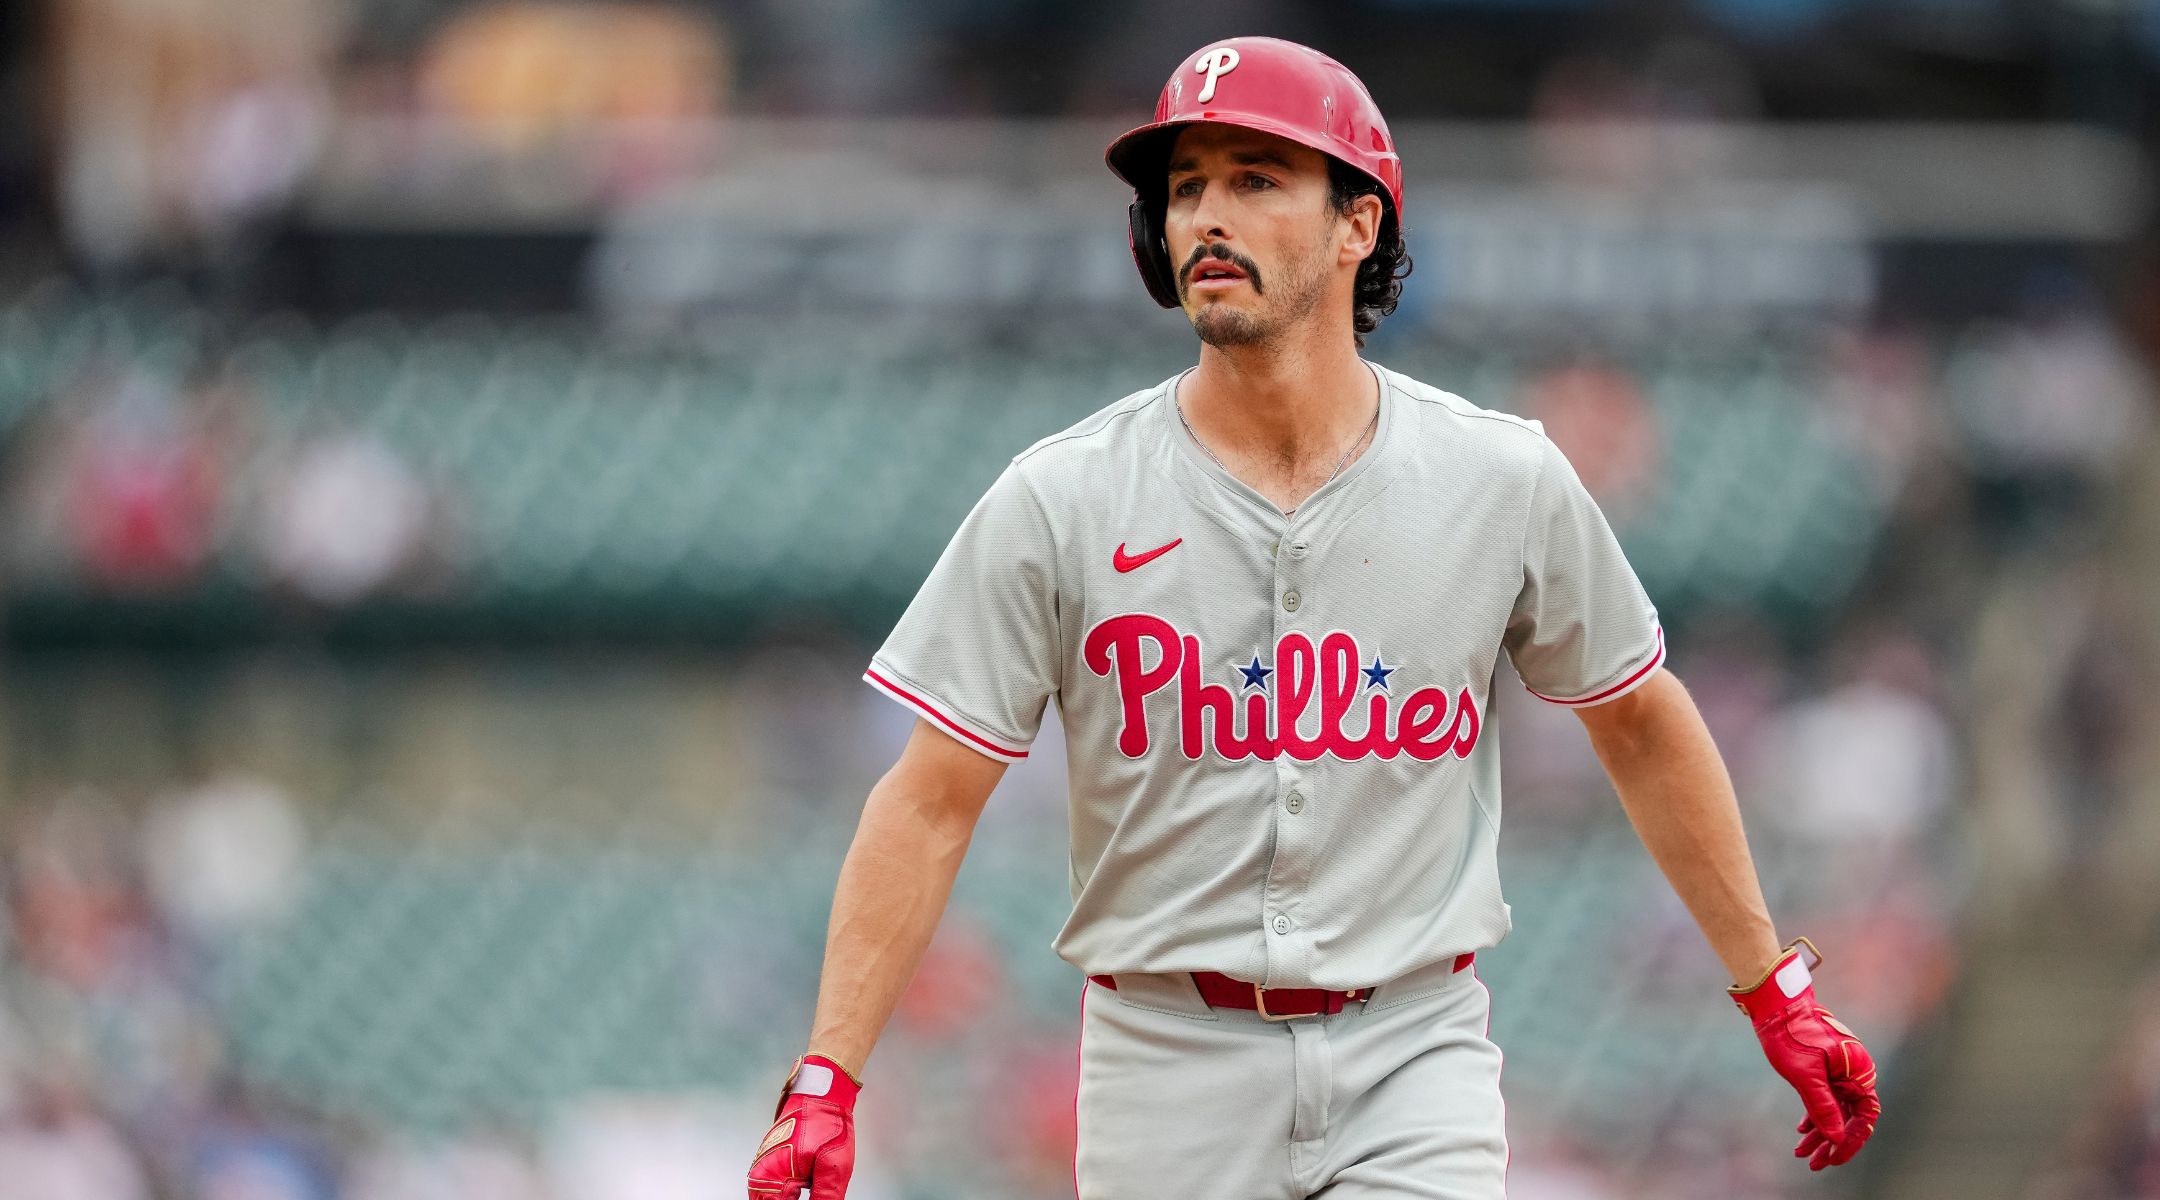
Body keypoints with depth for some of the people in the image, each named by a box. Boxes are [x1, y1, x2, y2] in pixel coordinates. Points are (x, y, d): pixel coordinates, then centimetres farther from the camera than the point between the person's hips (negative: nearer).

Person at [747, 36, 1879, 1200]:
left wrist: (1773, 986, 15)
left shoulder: (1504, 482, 0)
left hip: (1414, 1056, 0)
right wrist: (825, 1082, -12)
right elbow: (930, 801, -4)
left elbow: (1639, 720, 14)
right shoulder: (1058, 502, -4)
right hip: (1167, 1063, 0)